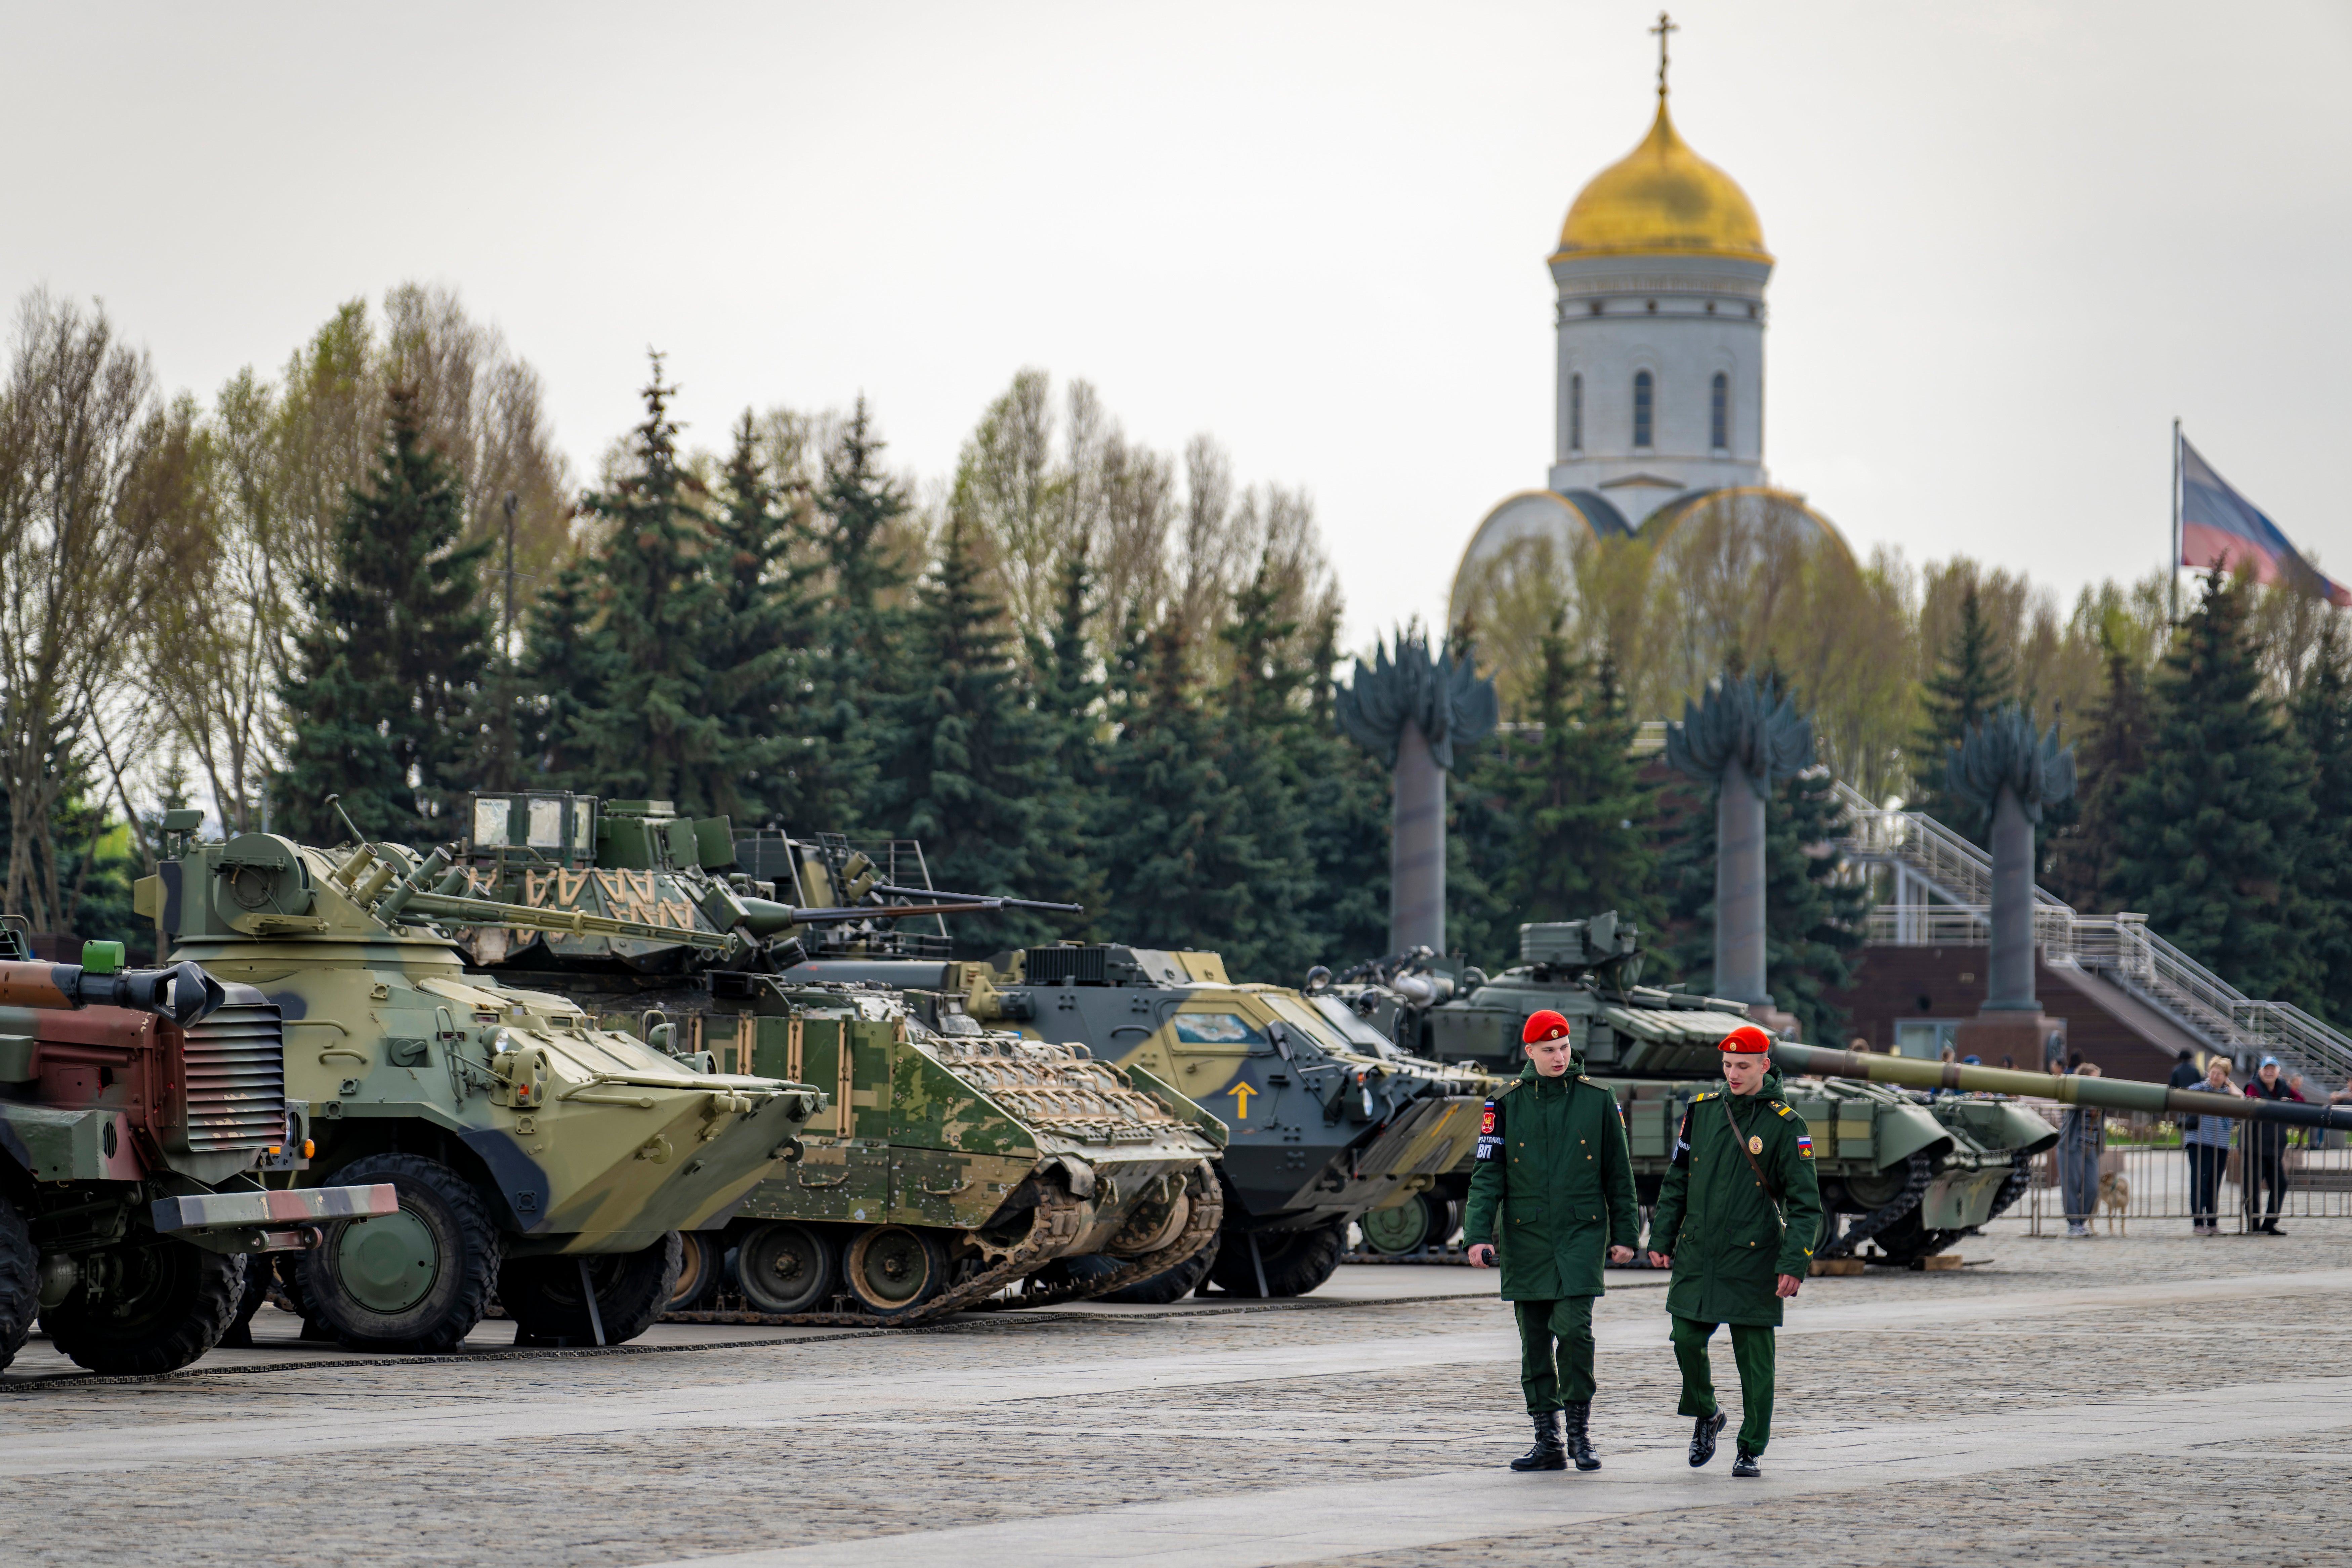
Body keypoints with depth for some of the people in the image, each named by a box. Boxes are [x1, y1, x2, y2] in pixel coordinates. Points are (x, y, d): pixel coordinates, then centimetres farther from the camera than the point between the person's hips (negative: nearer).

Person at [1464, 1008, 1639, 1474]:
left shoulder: (1597, 1101, 4)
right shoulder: (1506, 1105, 4)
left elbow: (1619, 1173, 9)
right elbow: (1487, 1174, 1)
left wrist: (1625, 1235, 7)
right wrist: (1478, 1235, -9)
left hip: (1581, 1234, -2)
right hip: (1525, 1238, 2)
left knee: (1574, 1327, -17)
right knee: (1535, 1343, 4)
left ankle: (1580, 1430, -2)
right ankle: (1548, 1443, 11)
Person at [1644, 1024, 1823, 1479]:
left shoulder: (1785, 1126, -4)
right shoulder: (1703, 1111, 8)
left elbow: (1805, 1202, -5)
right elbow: (1677, 1181, 15)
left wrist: (1794, 1263, -14)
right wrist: (1661, 1239, 10)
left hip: (1753, 1258, -4)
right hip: (1697, 1254, 4)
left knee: (1754, 1356, -2)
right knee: (1688, 1340, 1)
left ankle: (1751, 1450, 7)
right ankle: (1705, 1416, 27)